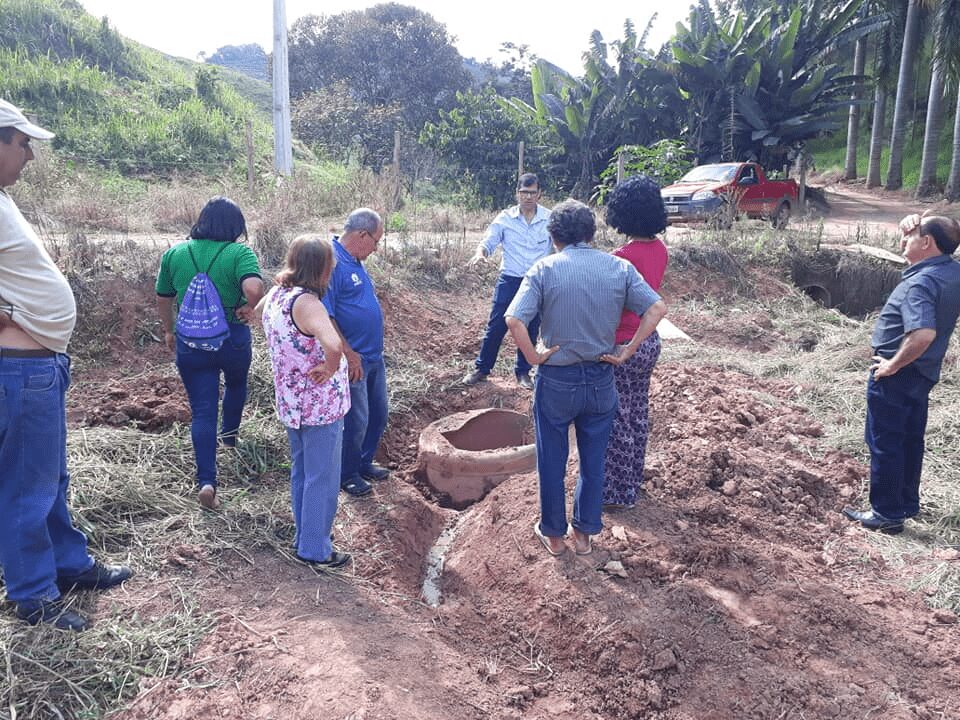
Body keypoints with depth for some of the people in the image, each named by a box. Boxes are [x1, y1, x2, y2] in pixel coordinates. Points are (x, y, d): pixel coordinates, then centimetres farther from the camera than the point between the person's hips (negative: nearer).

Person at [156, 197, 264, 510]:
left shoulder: (174, 254, 0)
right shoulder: (239, 253, -13)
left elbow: (163, 298, 10)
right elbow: (254, 288, -31)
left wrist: (168, 330, 25)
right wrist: (247, 309, -10)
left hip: (189, 342, 2)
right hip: (232, 339, -1)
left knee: (202, 411, 5)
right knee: (236, 384, 30)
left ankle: (206, 481, -4)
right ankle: (229, 435, 52)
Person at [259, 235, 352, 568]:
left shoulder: (275, 295, 1)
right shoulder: (306, 303, -26)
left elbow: (255, 314, 27)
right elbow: (333, 345, -43)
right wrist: (329, 369, -24)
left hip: (290, 401, 9)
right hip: (321, 405, -9)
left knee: (301, 471, 22)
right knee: (323, 478, 6)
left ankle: (305, 536, 39)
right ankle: (315, 549, 19)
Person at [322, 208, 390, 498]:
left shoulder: (354, 262, 10)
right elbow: (324, 316, -23)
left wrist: (372, 350, 13)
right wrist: (349, 354, -20)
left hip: (374, 357, 9)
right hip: (352, 361, -9)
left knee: (378, 414, 18)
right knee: (355, 420, 2)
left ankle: (364, 462, 36)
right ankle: (347, 474, 21)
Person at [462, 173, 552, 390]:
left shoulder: (550, 219, -2)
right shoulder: (505, 218, -2)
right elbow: (489, 242, -3)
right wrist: (480, 253, -25)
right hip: (509, 280, 0)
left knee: (530, 329, 10)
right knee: (496, 326, 1)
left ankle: (523, 371, 26)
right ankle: (481, 368, 17)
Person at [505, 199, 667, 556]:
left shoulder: (545, 269, -10)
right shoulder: (618, 267, -3)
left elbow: (514, 320, -21)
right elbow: (657, 308, -9)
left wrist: (533, 357, -9)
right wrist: (626, 352, -4)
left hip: (556, 380, -2)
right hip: (601, 380, 2)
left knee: (552, 461, 15)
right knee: (593, 461, 18)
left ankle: (553, 533, 29)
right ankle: (584, 532, 31)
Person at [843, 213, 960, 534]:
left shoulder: (921, 283, -26)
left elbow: (924, 333, -39)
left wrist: (893, 365, -25)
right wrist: (913, 229, 7)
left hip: (897, 375, -9)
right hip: (924, 373, 9)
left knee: (884, 443, 1)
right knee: (910, 439, 20)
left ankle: (887, 514, 10)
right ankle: (907, 503, 33)